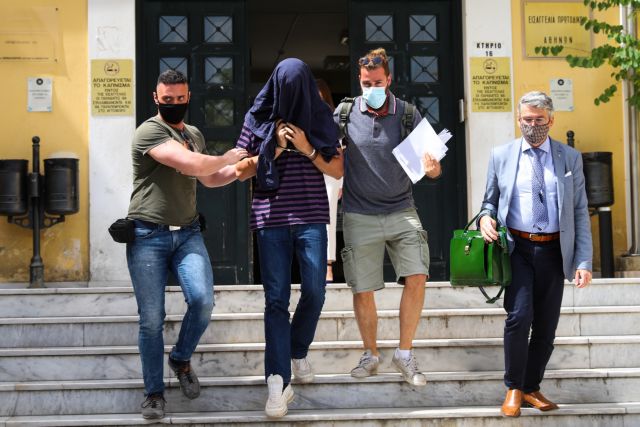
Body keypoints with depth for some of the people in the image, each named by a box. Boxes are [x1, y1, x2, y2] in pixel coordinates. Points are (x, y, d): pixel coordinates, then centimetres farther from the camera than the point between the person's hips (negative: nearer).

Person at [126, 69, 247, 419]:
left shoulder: (195, 135, 16)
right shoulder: (149, 131, -10)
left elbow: (209, 178, 30)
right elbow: (192, 165, -21)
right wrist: (228, 157, -5)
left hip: (187, 233, 5)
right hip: (148, 236, -5)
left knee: (203, 302, -14)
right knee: (151, 319, -2)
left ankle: (181, 360, 13)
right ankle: (154, 393, 14)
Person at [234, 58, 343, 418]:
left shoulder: (321, 119, 6)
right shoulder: (258, 119, 5)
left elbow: (338, 171, 6)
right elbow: (242, 171, 7)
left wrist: (308, 149, -9)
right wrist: (273, 149, -8)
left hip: (311, 216, 1)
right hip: (271, 217, -1)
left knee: (315, 292, 0)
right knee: (276, 298, -6)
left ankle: (298, 352, 28)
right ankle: (279, 382, -9)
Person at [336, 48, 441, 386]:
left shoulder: (408, 114, -2)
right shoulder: (345, 113, -2)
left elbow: (430, 165, -4)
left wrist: (433, 167, -27)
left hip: (401, 211, 0)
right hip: (360, 216, 0)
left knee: (416, 277, -14)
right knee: (363, 290, 4)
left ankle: (405, 354, 3)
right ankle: (371, 354, 26)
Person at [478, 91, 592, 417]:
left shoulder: (570, 158, 6)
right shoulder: (501, 156, 6)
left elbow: (580, 213, 5)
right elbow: (490, 201, 15)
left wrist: (583, 261, -3)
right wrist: (486, 217, -9)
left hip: (554, 251, 2)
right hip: (517, 247, -1)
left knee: (546, 325, 6)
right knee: (519, 316, -17)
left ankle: (531, 388, 24)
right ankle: (513, 389, 1)